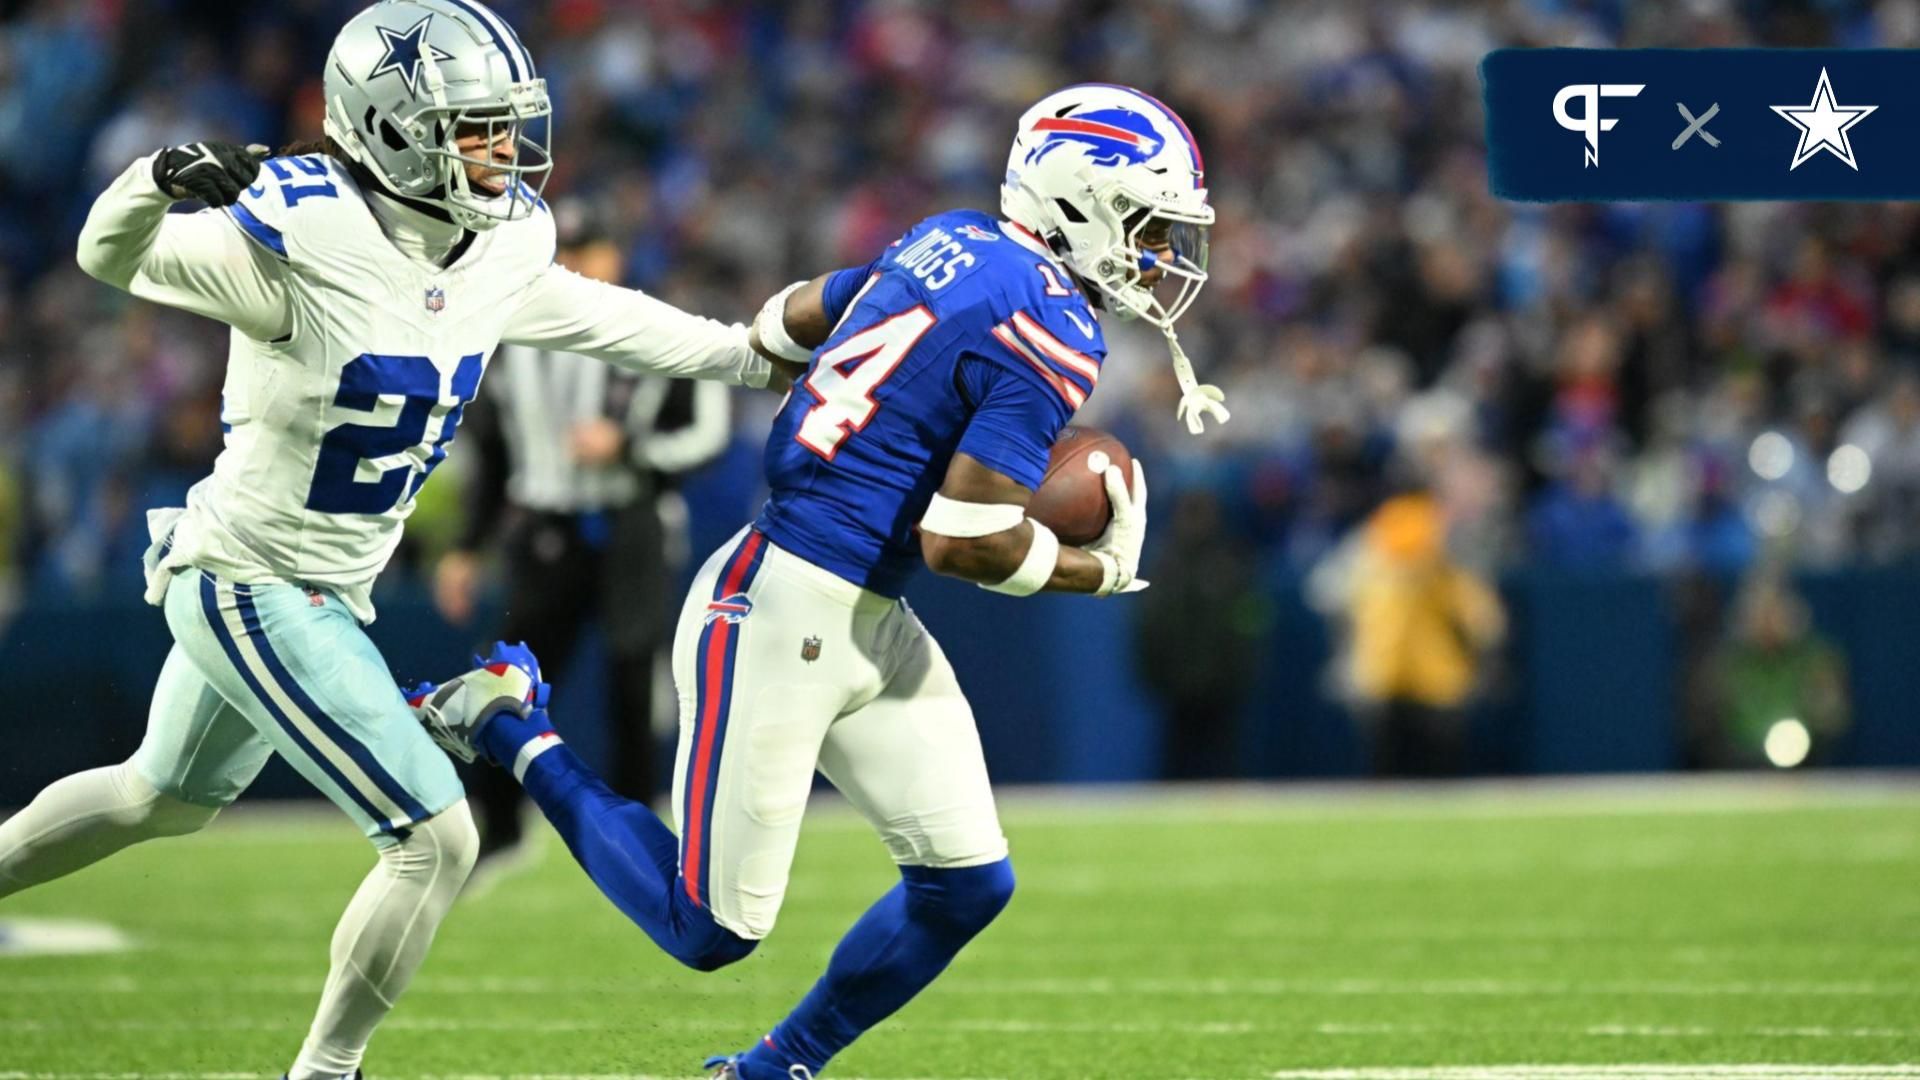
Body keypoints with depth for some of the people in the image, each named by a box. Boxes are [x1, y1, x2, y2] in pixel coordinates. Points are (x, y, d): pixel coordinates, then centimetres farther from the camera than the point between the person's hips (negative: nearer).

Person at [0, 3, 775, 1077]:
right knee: (436, 838, -9)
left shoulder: (501, 241, -4)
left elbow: (585, 315, 14)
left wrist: (756, 352, 18)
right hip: (256, 592, -9)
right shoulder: (308, 238, -27)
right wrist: (162, 181, -47)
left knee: (164, 800, 30)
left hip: (326, 587, 9)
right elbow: (113, 257, -25)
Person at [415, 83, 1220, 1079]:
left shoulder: (947, 244, 9)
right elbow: (961, 542, -20)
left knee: (967, 883, 8)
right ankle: (514, 737, 13)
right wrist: (1102, 571, -5)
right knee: (710, 931, 1)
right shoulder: (1052, 336, -18)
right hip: (783, 614, -10)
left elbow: (779, 328, 18)